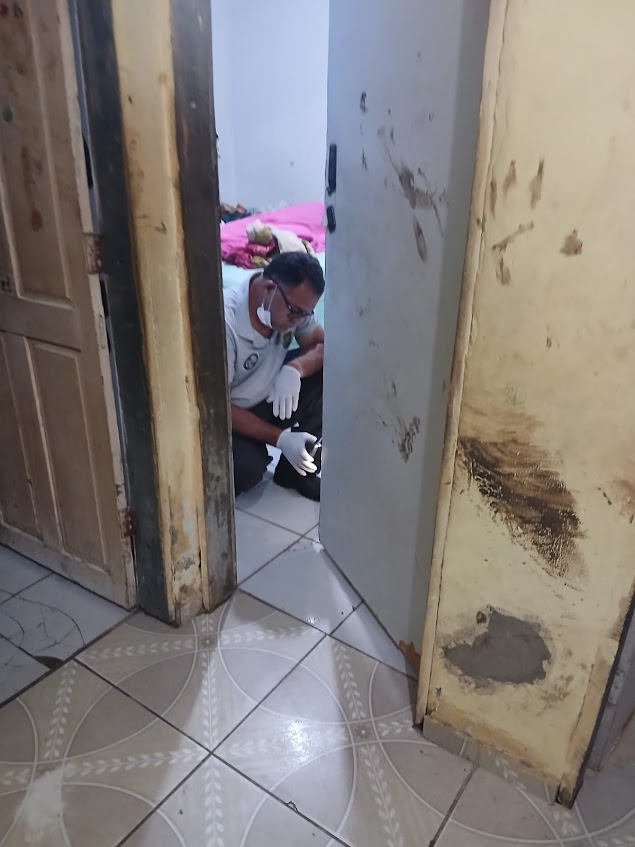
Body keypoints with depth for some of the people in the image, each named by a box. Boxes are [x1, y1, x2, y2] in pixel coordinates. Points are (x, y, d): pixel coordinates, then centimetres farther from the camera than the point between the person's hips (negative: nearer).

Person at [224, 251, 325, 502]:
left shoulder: (294, 303, -13)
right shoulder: (225, 322, -32)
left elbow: (322, 344, -6)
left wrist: (295, 368, -30)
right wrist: (280, 439, -30)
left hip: (271, 396, 6)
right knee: (247, 468, -34)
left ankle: (297, 469, -4)